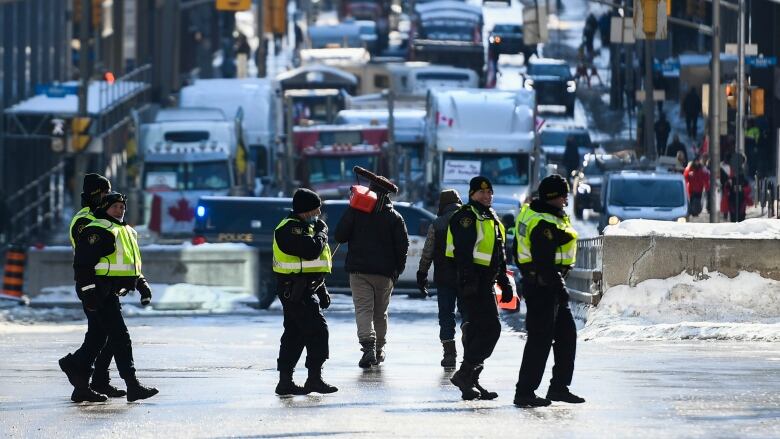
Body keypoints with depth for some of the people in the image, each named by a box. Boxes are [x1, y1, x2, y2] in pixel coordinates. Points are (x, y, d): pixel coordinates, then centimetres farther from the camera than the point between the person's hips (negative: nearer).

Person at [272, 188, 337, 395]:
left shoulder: (304, 227, 20)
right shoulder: (289, 229, -15)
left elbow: (313, 265, 27)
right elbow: (311, 250, -29)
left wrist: (322, 291, 26)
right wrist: (321, 232, -10)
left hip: (305, 290, 11)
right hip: (295, 290, -11)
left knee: (294, 335, 10)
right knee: (317, 329, -12)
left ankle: (285, 381, 13)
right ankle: (315, 378, -10)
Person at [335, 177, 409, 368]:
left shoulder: (356, 211, -2)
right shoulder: (394, 217, 0)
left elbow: (340, 236, -4)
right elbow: (403, 245, -3)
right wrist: (397, 269, 9)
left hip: (359, 269, -2)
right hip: (385, 273, 2)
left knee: (363, 309, -6)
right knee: (380, 312, 15)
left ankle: (368, 346, -27)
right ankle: (379, 350, 23)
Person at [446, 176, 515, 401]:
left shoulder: (492, 220, 22)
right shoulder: (466, 217, -9)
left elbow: (499, 256, 29)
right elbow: (462, 251, -19)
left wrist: (505, 283, 26)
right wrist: (468, 281, -27)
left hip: (485, 282, 10)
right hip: (472, 281, -10)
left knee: (477, 330, 10)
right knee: (490, 328, -16)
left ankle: (469, 382, 13)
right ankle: (465, 374, -14)